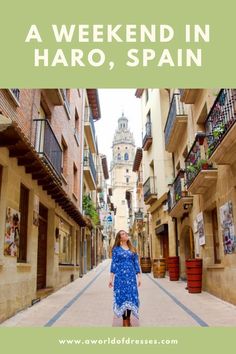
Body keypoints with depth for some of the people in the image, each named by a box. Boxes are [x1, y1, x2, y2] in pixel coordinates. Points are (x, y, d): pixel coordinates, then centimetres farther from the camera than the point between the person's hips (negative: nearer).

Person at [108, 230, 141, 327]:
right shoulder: (116, 249, 3)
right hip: (120, 276, -3)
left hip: (131, 276, 3)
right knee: (122, 296, -2)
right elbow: (113, 263, 1)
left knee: (131, 296, 2)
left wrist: (139, 277, 5)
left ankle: (128, 319, 15)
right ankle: (124, 321, 9)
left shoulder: (132, 249, 11)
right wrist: (111, 278, -3)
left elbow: (136, 263, 10)